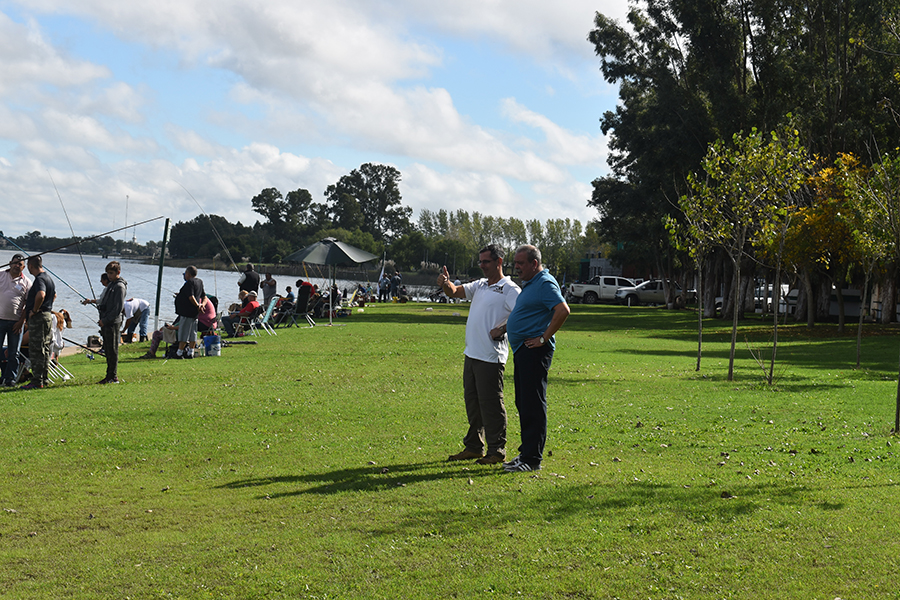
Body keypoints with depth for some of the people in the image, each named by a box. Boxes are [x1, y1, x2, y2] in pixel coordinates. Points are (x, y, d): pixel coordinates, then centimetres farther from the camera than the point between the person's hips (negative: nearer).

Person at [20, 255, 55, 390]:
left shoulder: (40, 279, -17)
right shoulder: (47, 277, 15)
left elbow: (41, 295, -37)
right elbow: (54, 294, 32)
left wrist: (34, 310, -24)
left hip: (38, 317, -10)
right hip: (46, 315, 10)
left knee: (36, 350, -7)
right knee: (44, 349, 14)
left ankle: (37, 381, -6)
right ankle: (45, 378, 20)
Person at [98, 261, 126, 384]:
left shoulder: (120, 287, -13)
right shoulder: (111, 284, 17)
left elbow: (118, 308, -19)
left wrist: (105, 320, -17)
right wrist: (102, 319, 11)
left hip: (113, 323, -10)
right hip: (106, 323, 10)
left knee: (112, 350, -5)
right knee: (107, 350, 12)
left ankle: (113, 377, -2)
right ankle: (110, 376, 18)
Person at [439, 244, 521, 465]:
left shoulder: (509, 289, -9)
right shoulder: (479, 286, 16)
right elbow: (455, 292, 14)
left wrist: (502, 329, -20)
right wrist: (446, 284, -7)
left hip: (491, 356, -9)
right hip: (472, 353, 9)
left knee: (491, 404, -4)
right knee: (472, 401, 15)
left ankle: (497, 451, 4)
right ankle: (474, 446, 25)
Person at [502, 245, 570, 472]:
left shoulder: (545, 283, -13)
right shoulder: (530, 284, 19)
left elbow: (563, 311, -25)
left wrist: (544, 338, -21)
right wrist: (504, 327, 21)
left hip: (534, 350, -11)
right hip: (522, 350, 11)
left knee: (533, 405, -9)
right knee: (523, 403, 14)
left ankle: (532, 459, -7)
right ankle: (526, 453, 20)